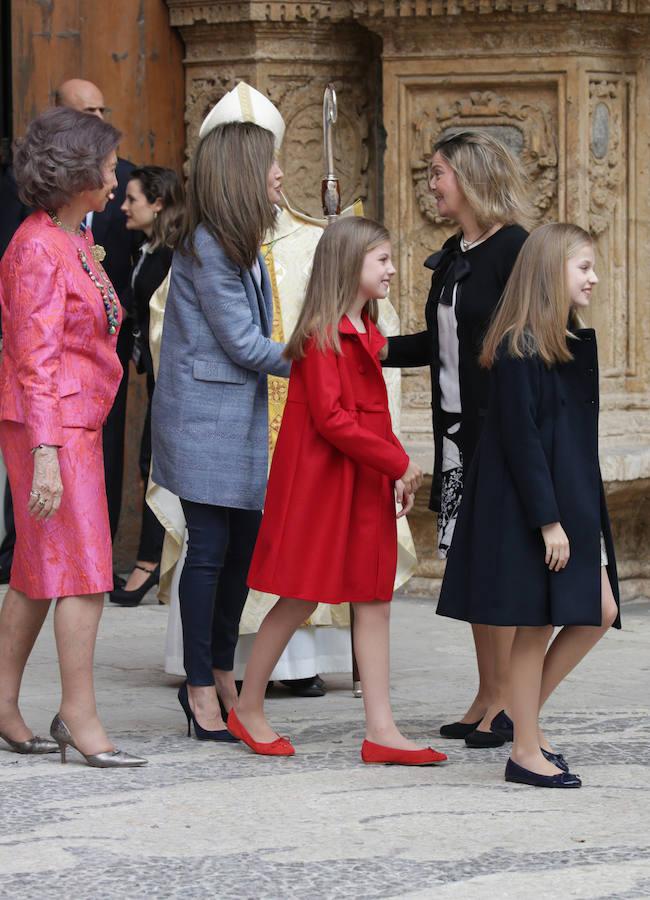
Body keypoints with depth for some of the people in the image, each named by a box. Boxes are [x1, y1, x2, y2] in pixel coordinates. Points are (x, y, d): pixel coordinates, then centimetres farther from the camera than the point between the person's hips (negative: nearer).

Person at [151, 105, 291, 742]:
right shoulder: (206, 249, -16)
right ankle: (200, 688, 3)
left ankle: (220, 674, 20)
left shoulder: (240, 244, 13)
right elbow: (244, 344, -14)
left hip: (241, 413, 9)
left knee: (243, 544, 9)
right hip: (204, 418, -9)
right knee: (210, 548, -5)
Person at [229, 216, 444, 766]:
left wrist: (398, 471, 5)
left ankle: (381, 731, 2)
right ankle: (248, 709, 15)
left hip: (365, 483, 9)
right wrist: (398, 461, -17)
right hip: (319, 481, -9)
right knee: (301, 598, -1)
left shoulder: (365, 332, 15)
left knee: (374, 599, 3)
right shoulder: (324, 334, -13)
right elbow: (331, 419, -19)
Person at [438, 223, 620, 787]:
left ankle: (526, 720, 18)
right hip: (528, 506, -9)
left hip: (575, 502, 9)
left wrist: (588, 518, 15)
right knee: (535, 627, -3)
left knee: (598, 615, 7)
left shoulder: (575, 343, 12)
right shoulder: (520, 350, -14)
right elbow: (520, 438, -18)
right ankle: (526, 750, 6)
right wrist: (548, 521, -20)